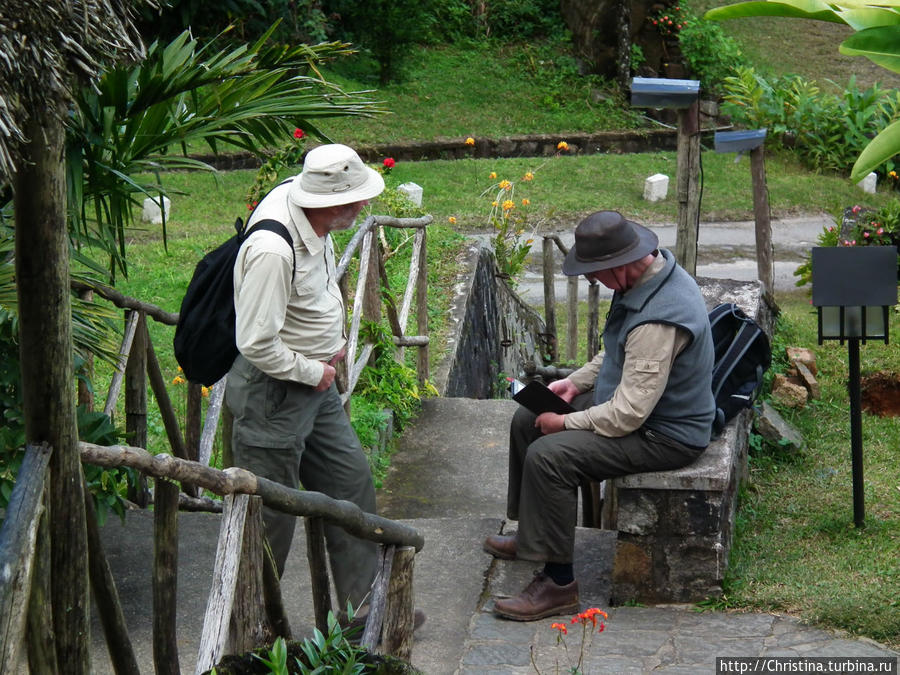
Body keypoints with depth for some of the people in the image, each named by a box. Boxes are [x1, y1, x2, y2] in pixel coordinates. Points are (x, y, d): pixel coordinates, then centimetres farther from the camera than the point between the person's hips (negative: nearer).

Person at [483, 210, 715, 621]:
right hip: (630, 399, 11)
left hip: (664, 435, -11)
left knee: (547, 456, -25)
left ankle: (558, 584, -15)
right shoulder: (651, 272, -1)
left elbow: (628, 414, -31)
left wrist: (566, 422, -17)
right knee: (527, 420, 14)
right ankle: (530, 535, 31)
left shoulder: (658, 318, -34)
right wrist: (576, 382, 9)